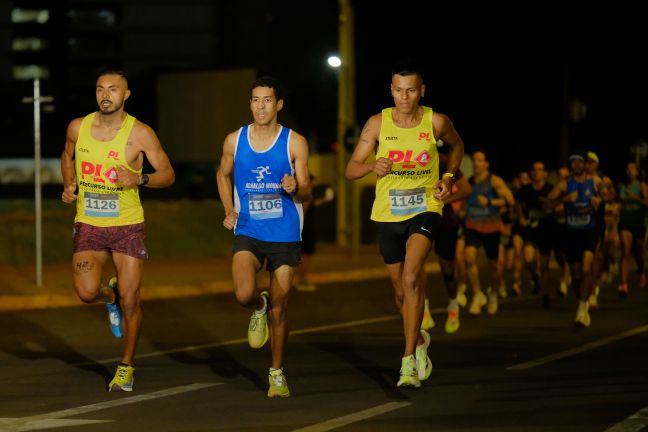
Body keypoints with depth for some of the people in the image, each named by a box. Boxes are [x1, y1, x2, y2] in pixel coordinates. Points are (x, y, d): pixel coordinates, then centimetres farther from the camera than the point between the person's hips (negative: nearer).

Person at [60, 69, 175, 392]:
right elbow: (67, 156, 23)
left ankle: (126, 367, 18)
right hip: (88, 224, 2)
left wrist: (140, 179, -22)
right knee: (87, 292, -17)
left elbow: (168, 175, -2)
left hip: (128, 225, -2)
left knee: (130, 299, -2)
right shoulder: (78, 128, 1)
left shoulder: (140, 133, -8)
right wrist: (69, 185, 4)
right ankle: (111, 297, 22)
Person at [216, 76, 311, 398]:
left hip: (284, 236, -1)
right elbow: (223, 175, 21)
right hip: (247, 233, 1)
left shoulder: (295, 143, -3)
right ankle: (259, 307, 14)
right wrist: (229, 210, 8)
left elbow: (306, 194, 0)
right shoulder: (235, 141, 2)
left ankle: (277, 374, 22)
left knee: (279, 309, 4)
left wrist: (295, 188, -23)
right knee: (244, 293, -24)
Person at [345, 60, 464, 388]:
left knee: (411, 279, -23)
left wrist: (448, 177, 1)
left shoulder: (436, 122, -6)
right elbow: (351, 170, -6)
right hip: (388, 214, 2)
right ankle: (419, 340, 43)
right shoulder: (378, 123, -6)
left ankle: (409, 362, -22)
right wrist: (372, 166, -27)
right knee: (402, 291, 14)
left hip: (425, 209, -2)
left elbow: (456, 145, 17)